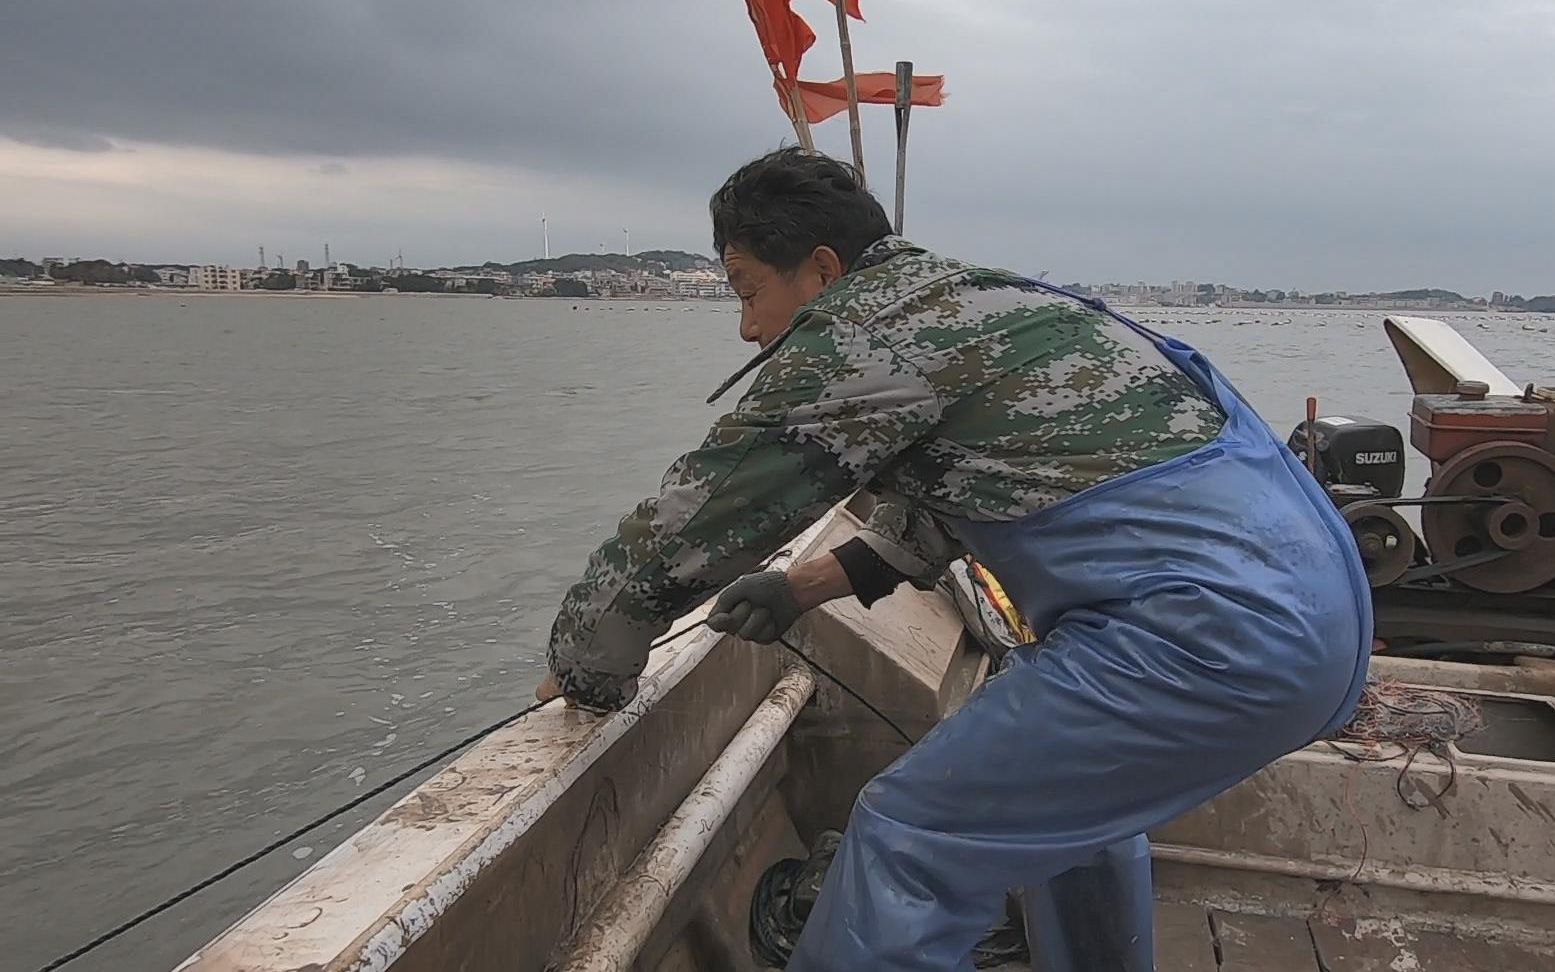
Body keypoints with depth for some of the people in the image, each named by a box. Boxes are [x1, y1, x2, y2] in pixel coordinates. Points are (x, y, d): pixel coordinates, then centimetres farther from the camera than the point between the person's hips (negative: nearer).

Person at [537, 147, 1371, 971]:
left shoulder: (856, 331, -9)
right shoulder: (966, 294, 20)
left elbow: (689, 523, -5)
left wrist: (585, 675, 11)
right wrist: (801, 588, 31)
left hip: (1214, 632, -10)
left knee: (909, 840, -4)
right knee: (1066, 786, 30)